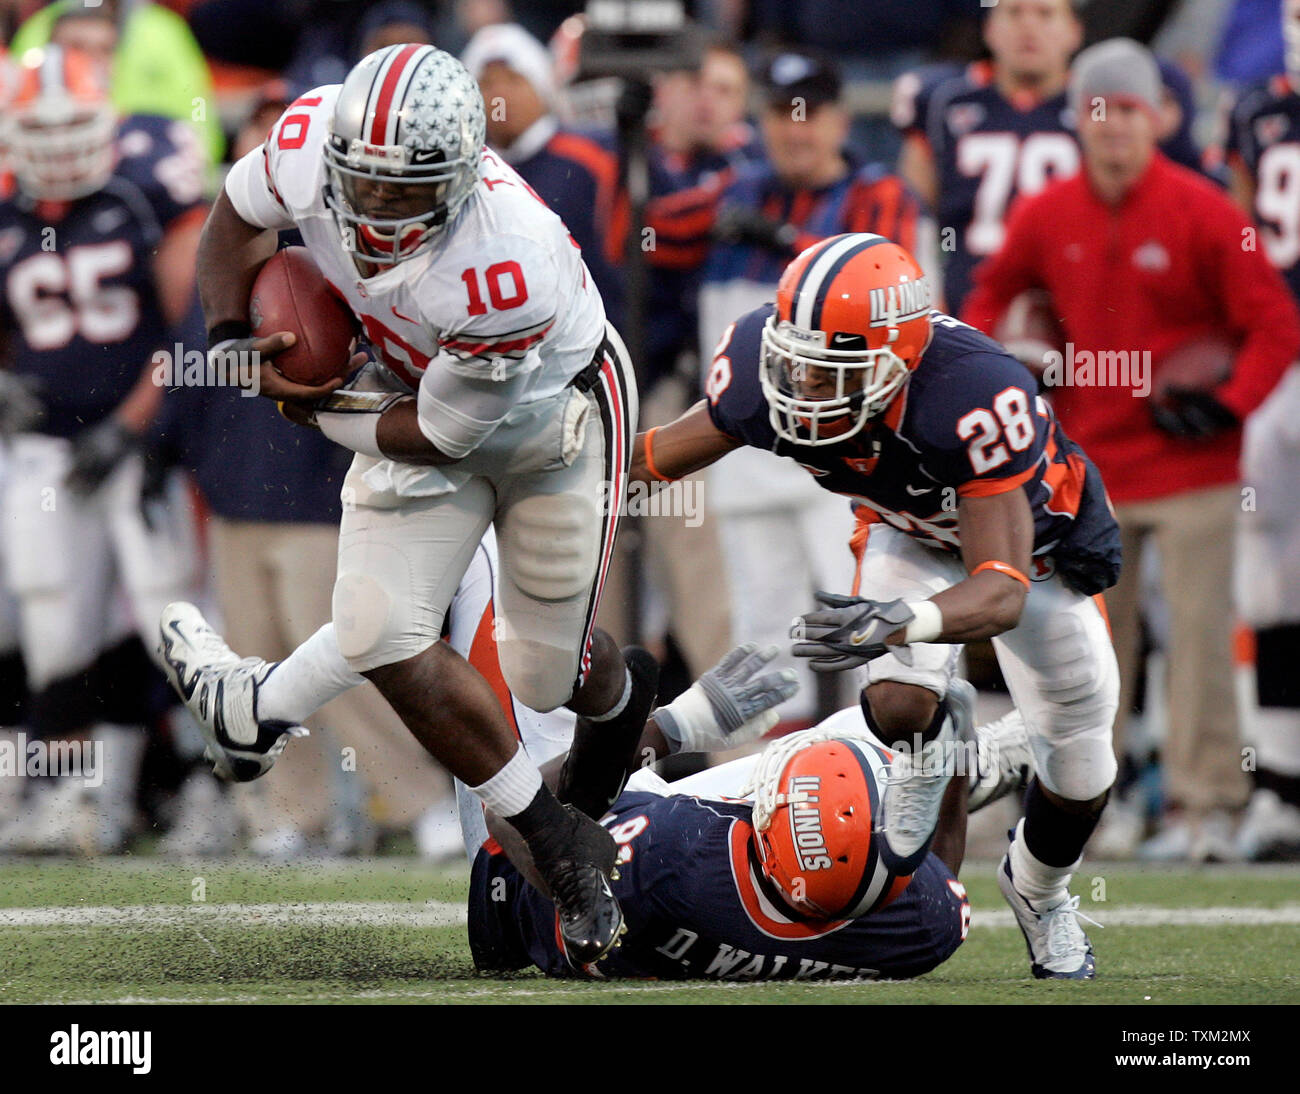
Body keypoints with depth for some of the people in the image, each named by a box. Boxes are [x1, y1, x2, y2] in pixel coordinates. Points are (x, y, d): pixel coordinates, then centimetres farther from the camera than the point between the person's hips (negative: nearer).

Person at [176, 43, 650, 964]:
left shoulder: (507, 271, -42)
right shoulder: (312, 140, -28)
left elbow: (441, 433, -27)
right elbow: (239, 215, -1)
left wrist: (313, 409, -14)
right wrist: (230, 338, -11)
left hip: (551, 410, -5)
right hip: (414, 389, 5)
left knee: (544, 672, 5)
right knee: (383, 632, -11)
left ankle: (627, 705, 46)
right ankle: (560, 843, 4)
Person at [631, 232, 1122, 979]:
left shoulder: (975, 397, -48)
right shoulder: (765, 366, -33)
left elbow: (1002, 592, -49)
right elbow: (664, 453, -11)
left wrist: (901, 624, -66)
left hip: (1030, 533, -2)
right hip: (909, 534, 2)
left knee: (1078, 761, 7)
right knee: (898, 706, -23)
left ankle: (1040, 890, 40)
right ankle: (924, 746, 14)